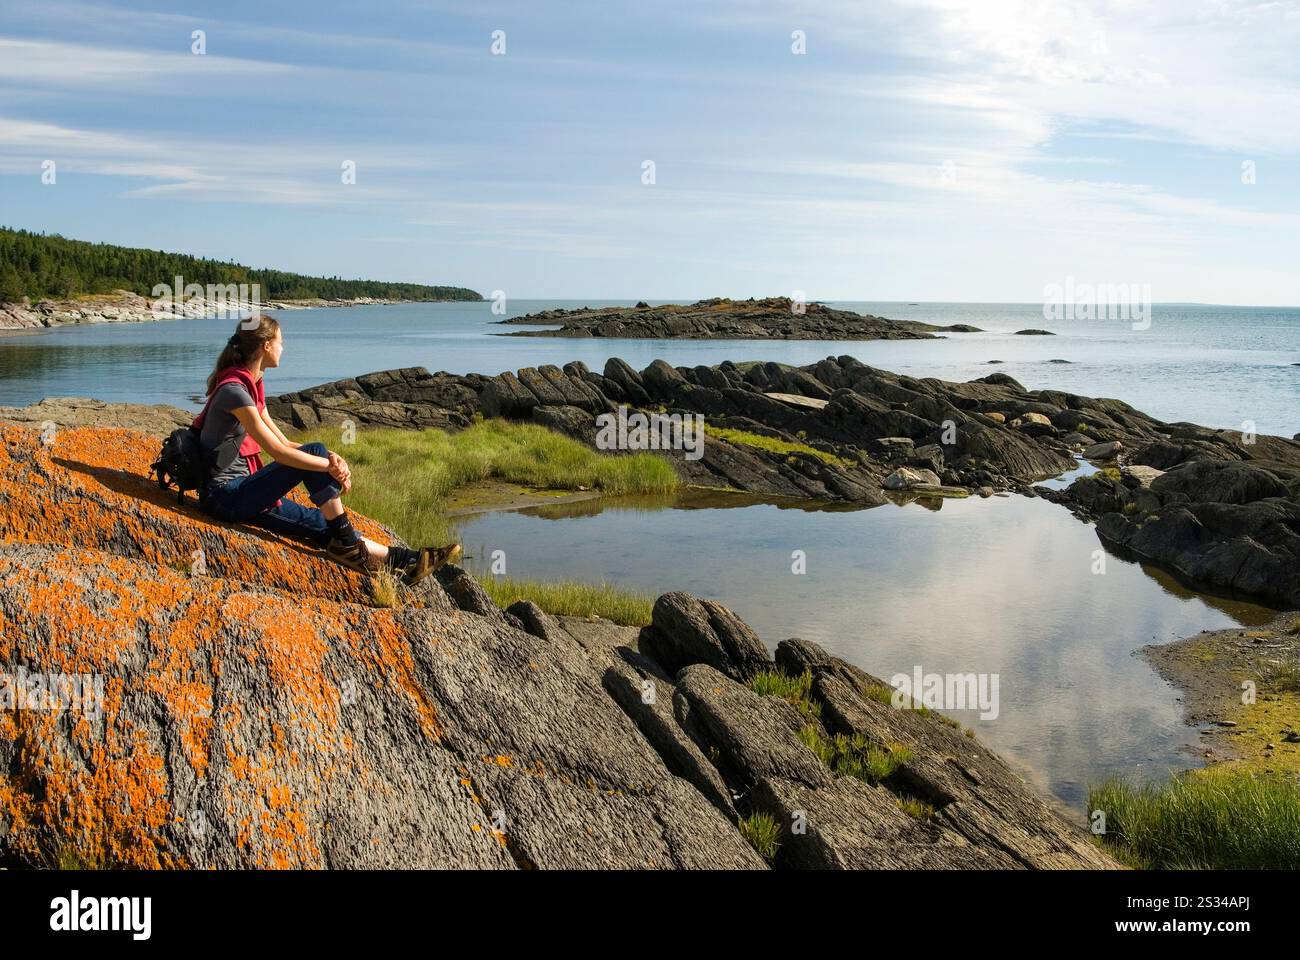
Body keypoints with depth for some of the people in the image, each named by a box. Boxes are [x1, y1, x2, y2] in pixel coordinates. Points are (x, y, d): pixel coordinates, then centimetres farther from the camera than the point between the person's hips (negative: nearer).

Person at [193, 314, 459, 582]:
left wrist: (331, 460, -4)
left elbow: (284, 443, 11)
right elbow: (277, 451, -23)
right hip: (223, 496, -9)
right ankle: (346, 543, -7)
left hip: (242, 493, 9)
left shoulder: (250, 387, 14)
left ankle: (405, 560, -1)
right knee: (316, 451, -18)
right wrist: (330, 466, -15)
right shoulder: (234, 390, -18)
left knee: (325, 524, 0)